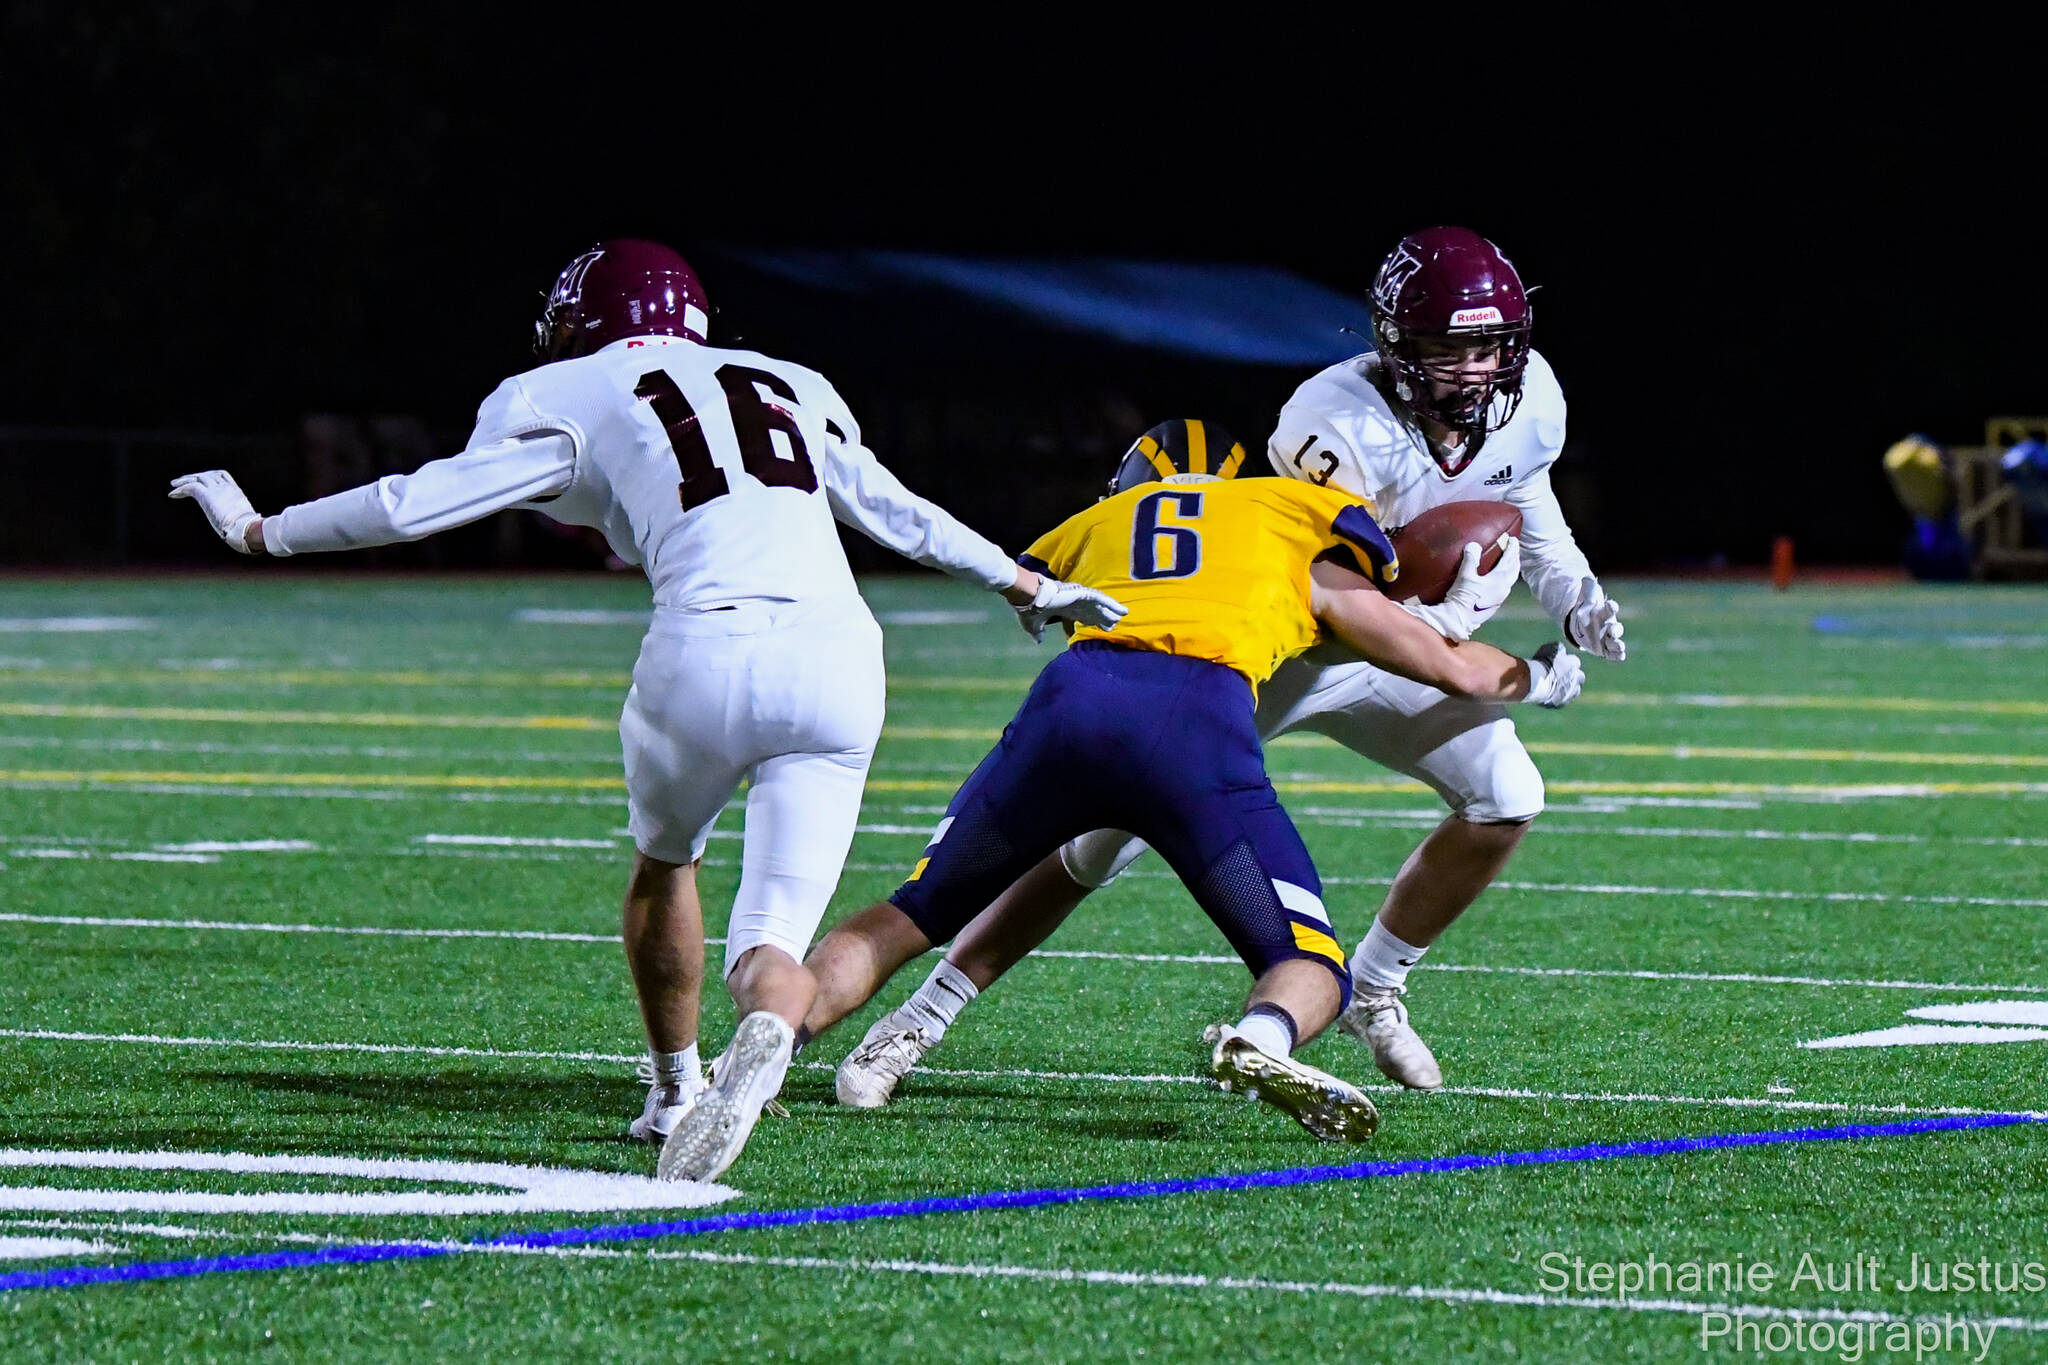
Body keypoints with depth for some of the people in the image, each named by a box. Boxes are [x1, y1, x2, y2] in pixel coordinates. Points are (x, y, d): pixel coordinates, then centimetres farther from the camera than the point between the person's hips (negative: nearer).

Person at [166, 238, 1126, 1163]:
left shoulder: (571, 401, 13)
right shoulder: (792, 388, 26)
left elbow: (417, 503, 14)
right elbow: (901, 516, 34)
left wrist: (258, 532, 26)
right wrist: (1030, 588, 49)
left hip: (705, 657, -2)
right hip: (838, 658, 2)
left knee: (665, 862, 30)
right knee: (772, 945, 2)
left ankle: (674, 1090, 36)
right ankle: (763, 1034, -31)